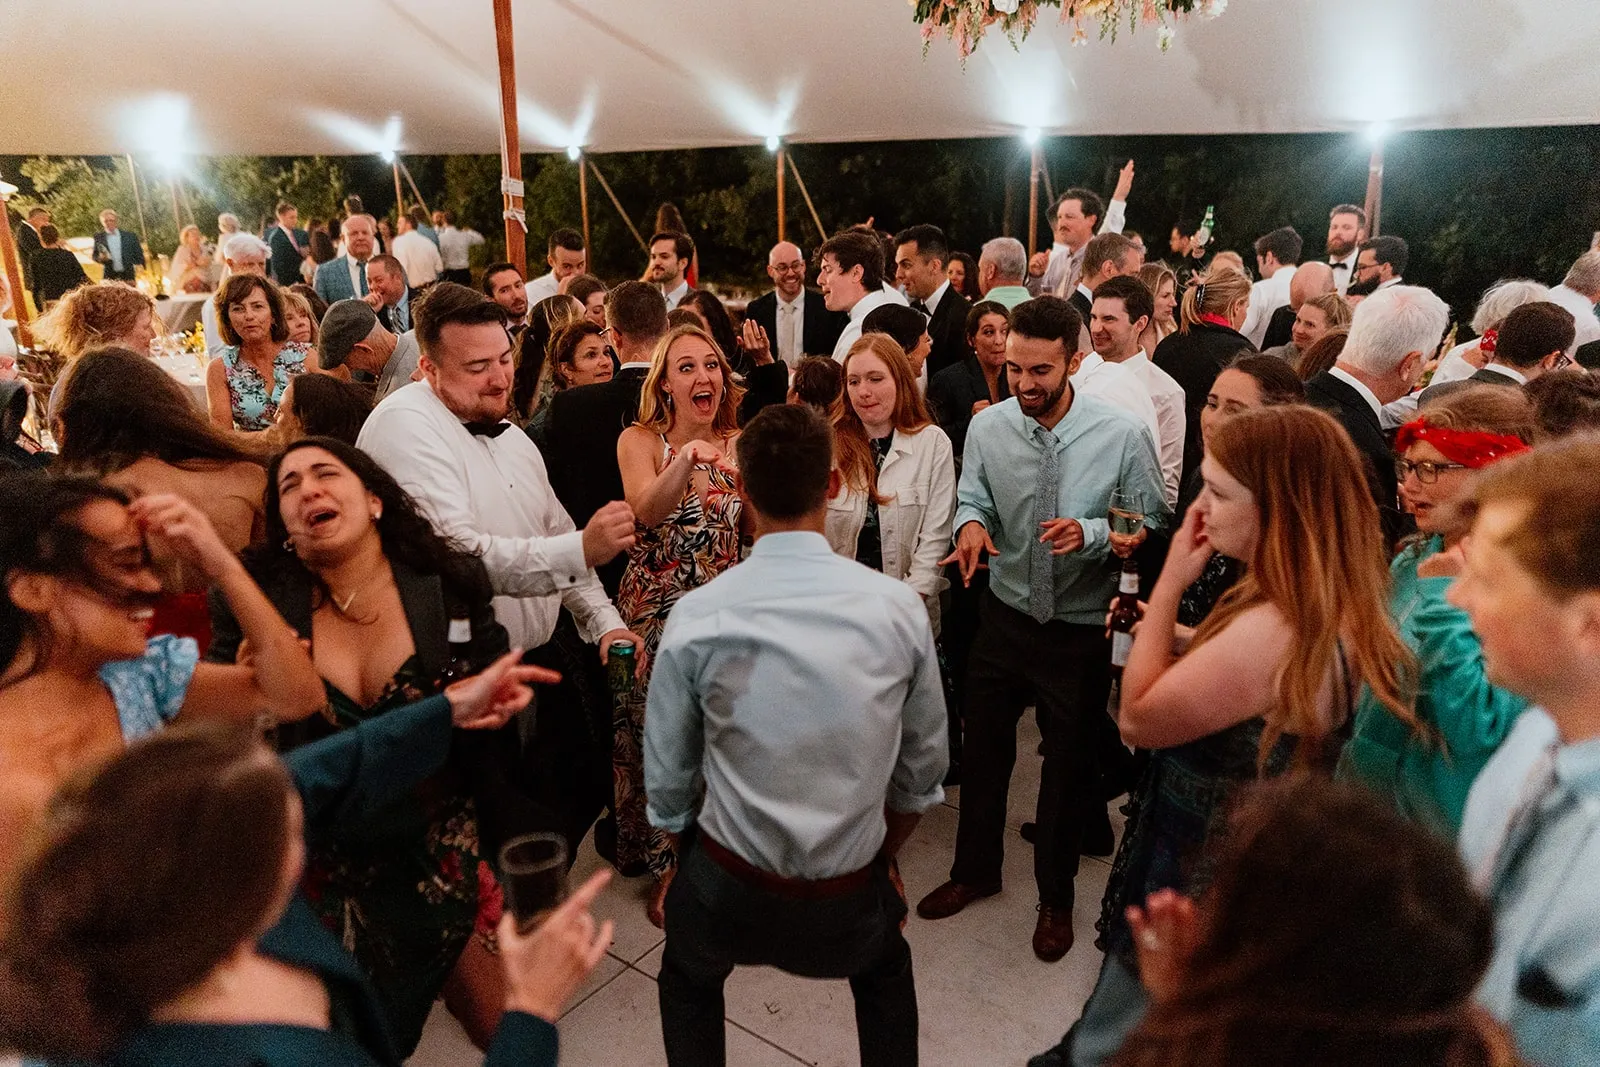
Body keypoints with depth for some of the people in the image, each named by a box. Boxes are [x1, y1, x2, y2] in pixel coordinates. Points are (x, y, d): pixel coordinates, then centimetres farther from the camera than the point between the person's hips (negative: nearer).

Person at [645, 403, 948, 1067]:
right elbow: (923, 771, 0)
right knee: (885, 973, 37)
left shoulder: (696, 617, -17)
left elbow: (667, 787, -7)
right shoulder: (899, 607, -13)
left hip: (729, 890, -1)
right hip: (852, 899, 1)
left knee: (688, 981, 35)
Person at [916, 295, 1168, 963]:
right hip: (1005, 614, 3)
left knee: (1069, 764, 14)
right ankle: (975, 870, 42)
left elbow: (1152, 523, -9)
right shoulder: (987, 426, -9)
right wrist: (971, 523, -21)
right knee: (982, 749, 16)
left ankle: (1056, 895, 39)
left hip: (1082, 627, -2)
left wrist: (1091, 532, -27)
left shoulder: (1122, 434, -17)